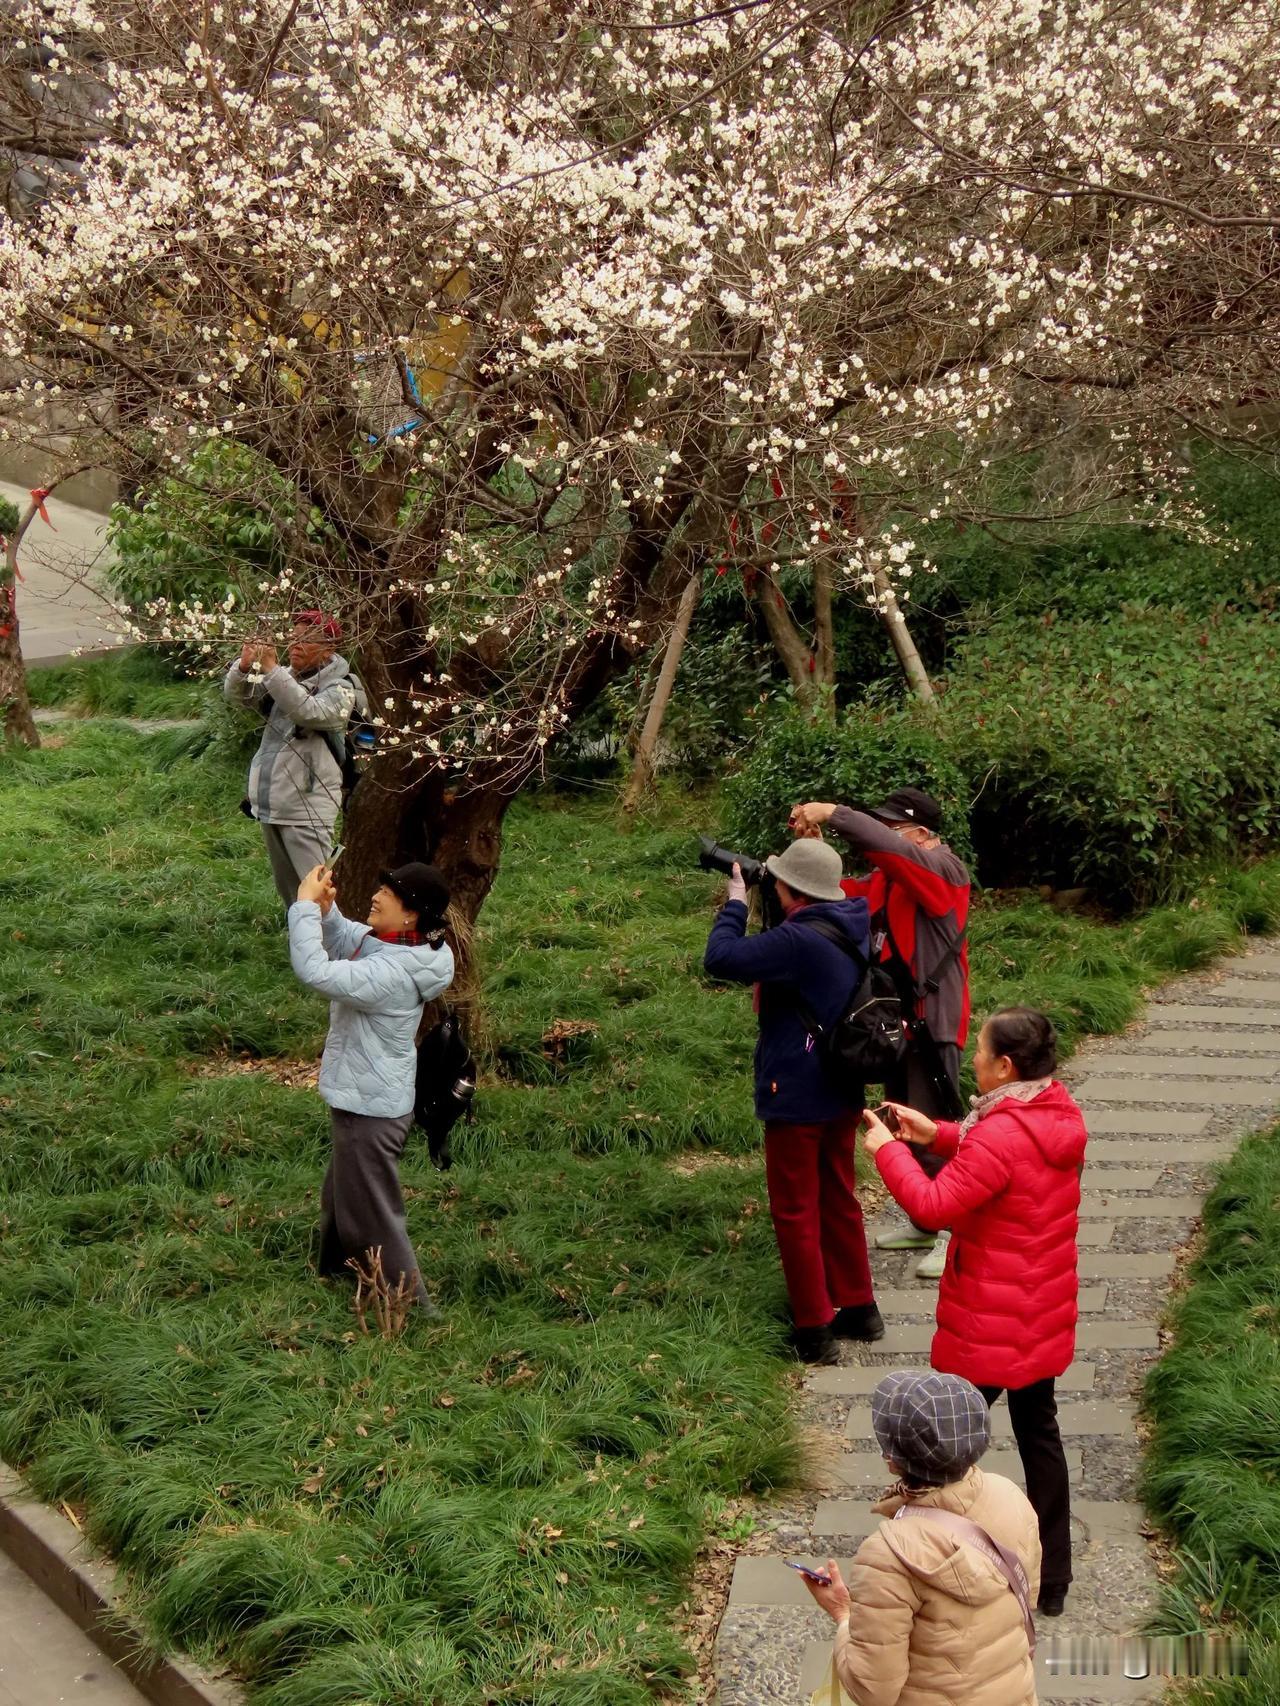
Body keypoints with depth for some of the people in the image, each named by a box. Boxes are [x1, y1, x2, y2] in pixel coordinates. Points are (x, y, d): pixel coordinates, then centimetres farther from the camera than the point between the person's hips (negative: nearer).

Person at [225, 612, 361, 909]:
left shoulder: (340, 688, -8)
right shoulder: (284, 679, 11)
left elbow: (308, 712, -27)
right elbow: (237, 695, 5)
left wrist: (271, 669, -29)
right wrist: (244, 665, -16)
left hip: (306, 808, -7)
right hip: (270, 804, 7)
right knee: (287, 889, 18)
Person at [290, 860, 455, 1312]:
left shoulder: (392, 974, -33)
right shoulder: (392, 946, -4)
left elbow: (315, 970, -38)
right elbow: (344, 941, 12)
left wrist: (306, 904, -29)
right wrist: (324, 908, -8)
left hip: (370, 1110, -10)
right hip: (364, 1100, 10)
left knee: (373, 1215, 6)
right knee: (342, 1198, 30)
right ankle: (336, 1274, 51)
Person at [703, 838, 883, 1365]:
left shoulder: (800, 940, -26)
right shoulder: (850, 931, 2)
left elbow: (722, 958, -29)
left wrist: (735, 903, -13)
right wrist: (770, 903, 4)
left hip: (796, 1097, -9)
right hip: (843, 1090, 9)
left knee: (795, 1211, 3)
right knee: (838, 1198, 21)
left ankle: (814, 1330, 9)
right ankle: (859, 1308, 31)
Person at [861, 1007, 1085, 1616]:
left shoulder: (1000, 1137, -28)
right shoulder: (1061, 1113, -1)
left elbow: (933, 1206, -27)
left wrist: (887, 1149, -14)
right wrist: (937, 1134, 5)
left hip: (987, 1326, -8)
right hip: (1045, 1316, 8)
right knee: (1040, 1434, 18)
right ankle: (1050, 1578, 28)